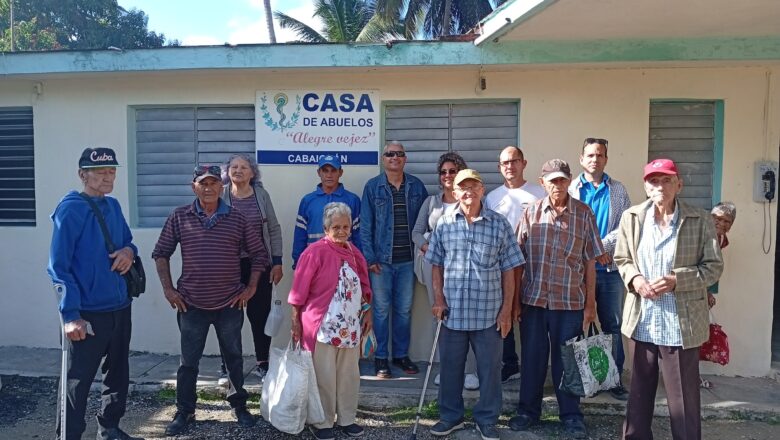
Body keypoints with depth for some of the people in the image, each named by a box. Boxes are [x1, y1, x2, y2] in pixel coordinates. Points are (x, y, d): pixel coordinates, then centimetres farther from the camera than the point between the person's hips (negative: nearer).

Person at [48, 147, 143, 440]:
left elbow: (127, 241, 20)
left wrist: (129, 251, -6)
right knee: (77, 381, 2)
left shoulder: (113, 206, 8)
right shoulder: (71, 209, -13)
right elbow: (58, 266, -16)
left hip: (120, 307, 8)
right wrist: (70, 314, -22)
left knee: (118, 373, 18)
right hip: (88, 312, -7)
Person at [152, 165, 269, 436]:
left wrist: (251, 287, -1)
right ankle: (184, 412, 26)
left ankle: (239, 406, 30)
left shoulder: (237, 218, -1)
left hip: (230, 304, 0)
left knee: (233, 357, 14)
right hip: (191, 304, 0)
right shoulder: (179, 217, -1)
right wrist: (168, 289, -1)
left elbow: (259, 254, 5)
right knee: (188, 360, 10)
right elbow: (161, 253, 6)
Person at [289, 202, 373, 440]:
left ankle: (347, 419, 29)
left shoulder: (354, 253, 8)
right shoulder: (314, 252, -12)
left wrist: (367, 313, 15)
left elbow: (363, 286, 17)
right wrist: (296, 321, -9)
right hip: (323, 326, -6)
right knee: (324, 376, 3)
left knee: (349, 374, 14)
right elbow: (299, 290, -10)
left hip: (350, 326, 6)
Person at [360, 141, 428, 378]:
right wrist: (369, 258, -8)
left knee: (404, 309, 11)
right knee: (381, 309, 5)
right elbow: (365, 225, -2)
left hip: (408, 259, 2)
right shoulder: (373, 187, 0)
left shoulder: (416, 186, 6)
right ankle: (380, 357, 17)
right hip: (382, 259, -2)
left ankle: (401, 354, 25)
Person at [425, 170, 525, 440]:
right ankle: (450, 415, 32)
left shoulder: (499, 224, -3)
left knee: (489, 368, 9)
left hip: (489, 313, -1)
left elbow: (509, 270, -1)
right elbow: (437, 265, 8)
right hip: (453, 311, 1)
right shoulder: (444, 224, 2)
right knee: (451, 366, 14)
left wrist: (506, 310, -3)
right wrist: (438, 299, 0)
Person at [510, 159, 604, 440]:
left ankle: (571, 415, 25)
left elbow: (590, 260, 3)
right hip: (533, 298, 1)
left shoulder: (583, 213, 1)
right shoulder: (531, 212, 3)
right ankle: (528, 410, 27)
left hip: (570, 300, -1)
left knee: (565, 359, 9)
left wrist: (590, 303, 0)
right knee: (532, 356, 11)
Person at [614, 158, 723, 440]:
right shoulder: (631, 217, 2)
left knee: (684, 397, 6)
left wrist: (677, 281, -18)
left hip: (681, 323, -3)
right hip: (641, 320, 3)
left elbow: (713, 266, -4)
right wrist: (634, 279, -11)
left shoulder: (701, 220, -5)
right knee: (639, 391, 18)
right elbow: (621, 258, 10)